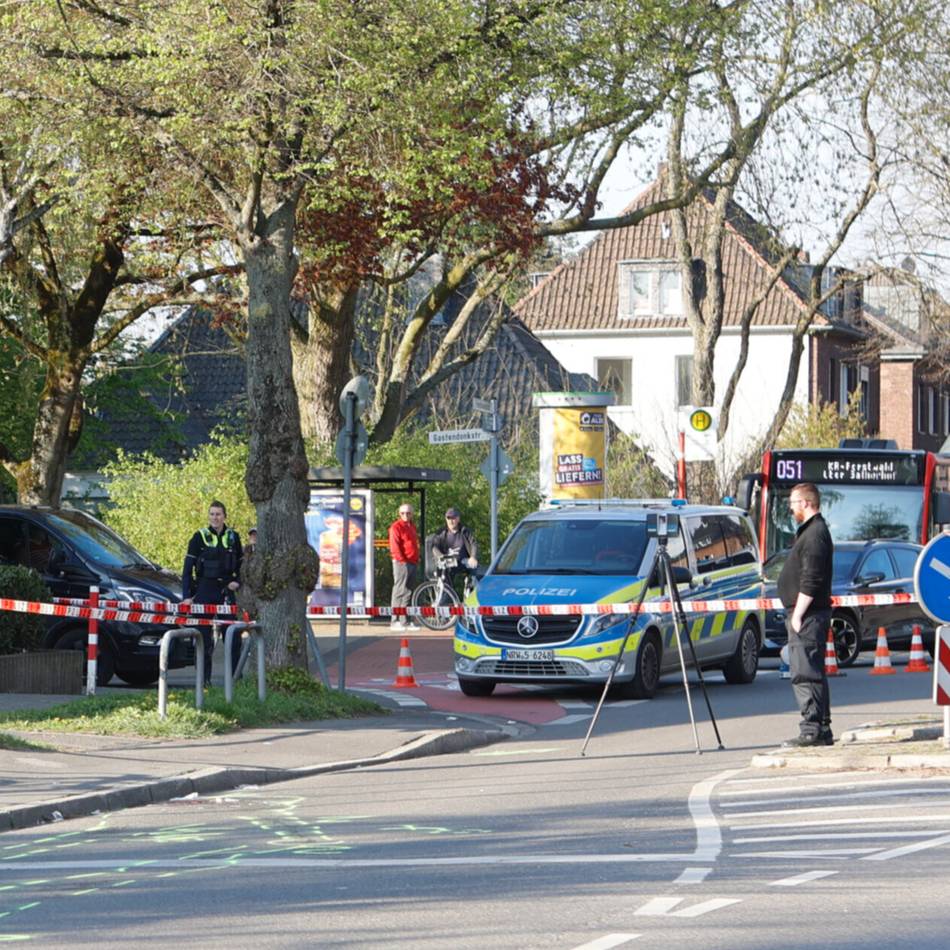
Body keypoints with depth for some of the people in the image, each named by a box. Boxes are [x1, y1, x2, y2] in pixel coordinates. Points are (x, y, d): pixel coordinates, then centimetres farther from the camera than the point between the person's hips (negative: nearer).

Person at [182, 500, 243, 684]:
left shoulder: (233, 537, 8)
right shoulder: (200, 536, -1)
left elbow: (241, 564, 19)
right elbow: (187, 568, -1)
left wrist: (237, 582, 1)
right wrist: (186, 596, -8)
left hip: (226, 591, 2)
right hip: (204, 590, -2)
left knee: (234, 637, -1)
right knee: (204, 636, -1)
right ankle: (204, 678, 4)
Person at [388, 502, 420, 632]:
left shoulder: (411, 526, 19)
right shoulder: (396, 527, -7)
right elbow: (394, 546, -13)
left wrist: (416, 560, 17)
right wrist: (402, 560, -17)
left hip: (412, 563, 9)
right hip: (401, 563, -9)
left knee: (408, 592, 10)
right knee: (400, 591, -9)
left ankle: (405, 621, 14)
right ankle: (395, 621, -8)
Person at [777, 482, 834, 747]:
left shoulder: (815, 534, -15)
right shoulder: (812, 530, 18)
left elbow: (811, 580, -21)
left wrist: (798, 615, -19)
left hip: (807, 615, -11)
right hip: (809, 615, 11)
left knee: (805, 673, -12)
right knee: (812, 673, 13)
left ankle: (812, 730, -14)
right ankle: (821, 730, 16)